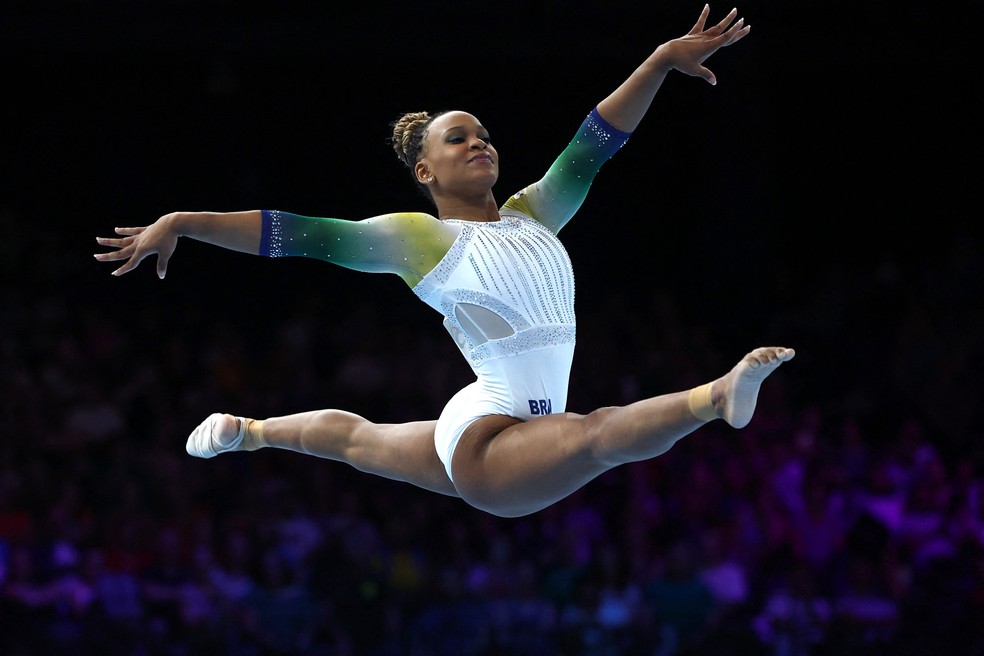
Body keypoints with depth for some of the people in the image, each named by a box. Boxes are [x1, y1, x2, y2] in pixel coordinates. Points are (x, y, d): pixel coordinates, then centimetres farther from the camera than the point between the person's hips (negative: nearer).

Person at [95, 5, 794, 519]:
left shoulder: (532, 214, 9)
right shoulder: (418, 237, -8)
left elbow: (595, 142, 6)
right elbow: (298, 232, -9)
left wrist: (663, 60, 0)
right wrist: (180, 224, -13)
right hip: (485, 446, -8)